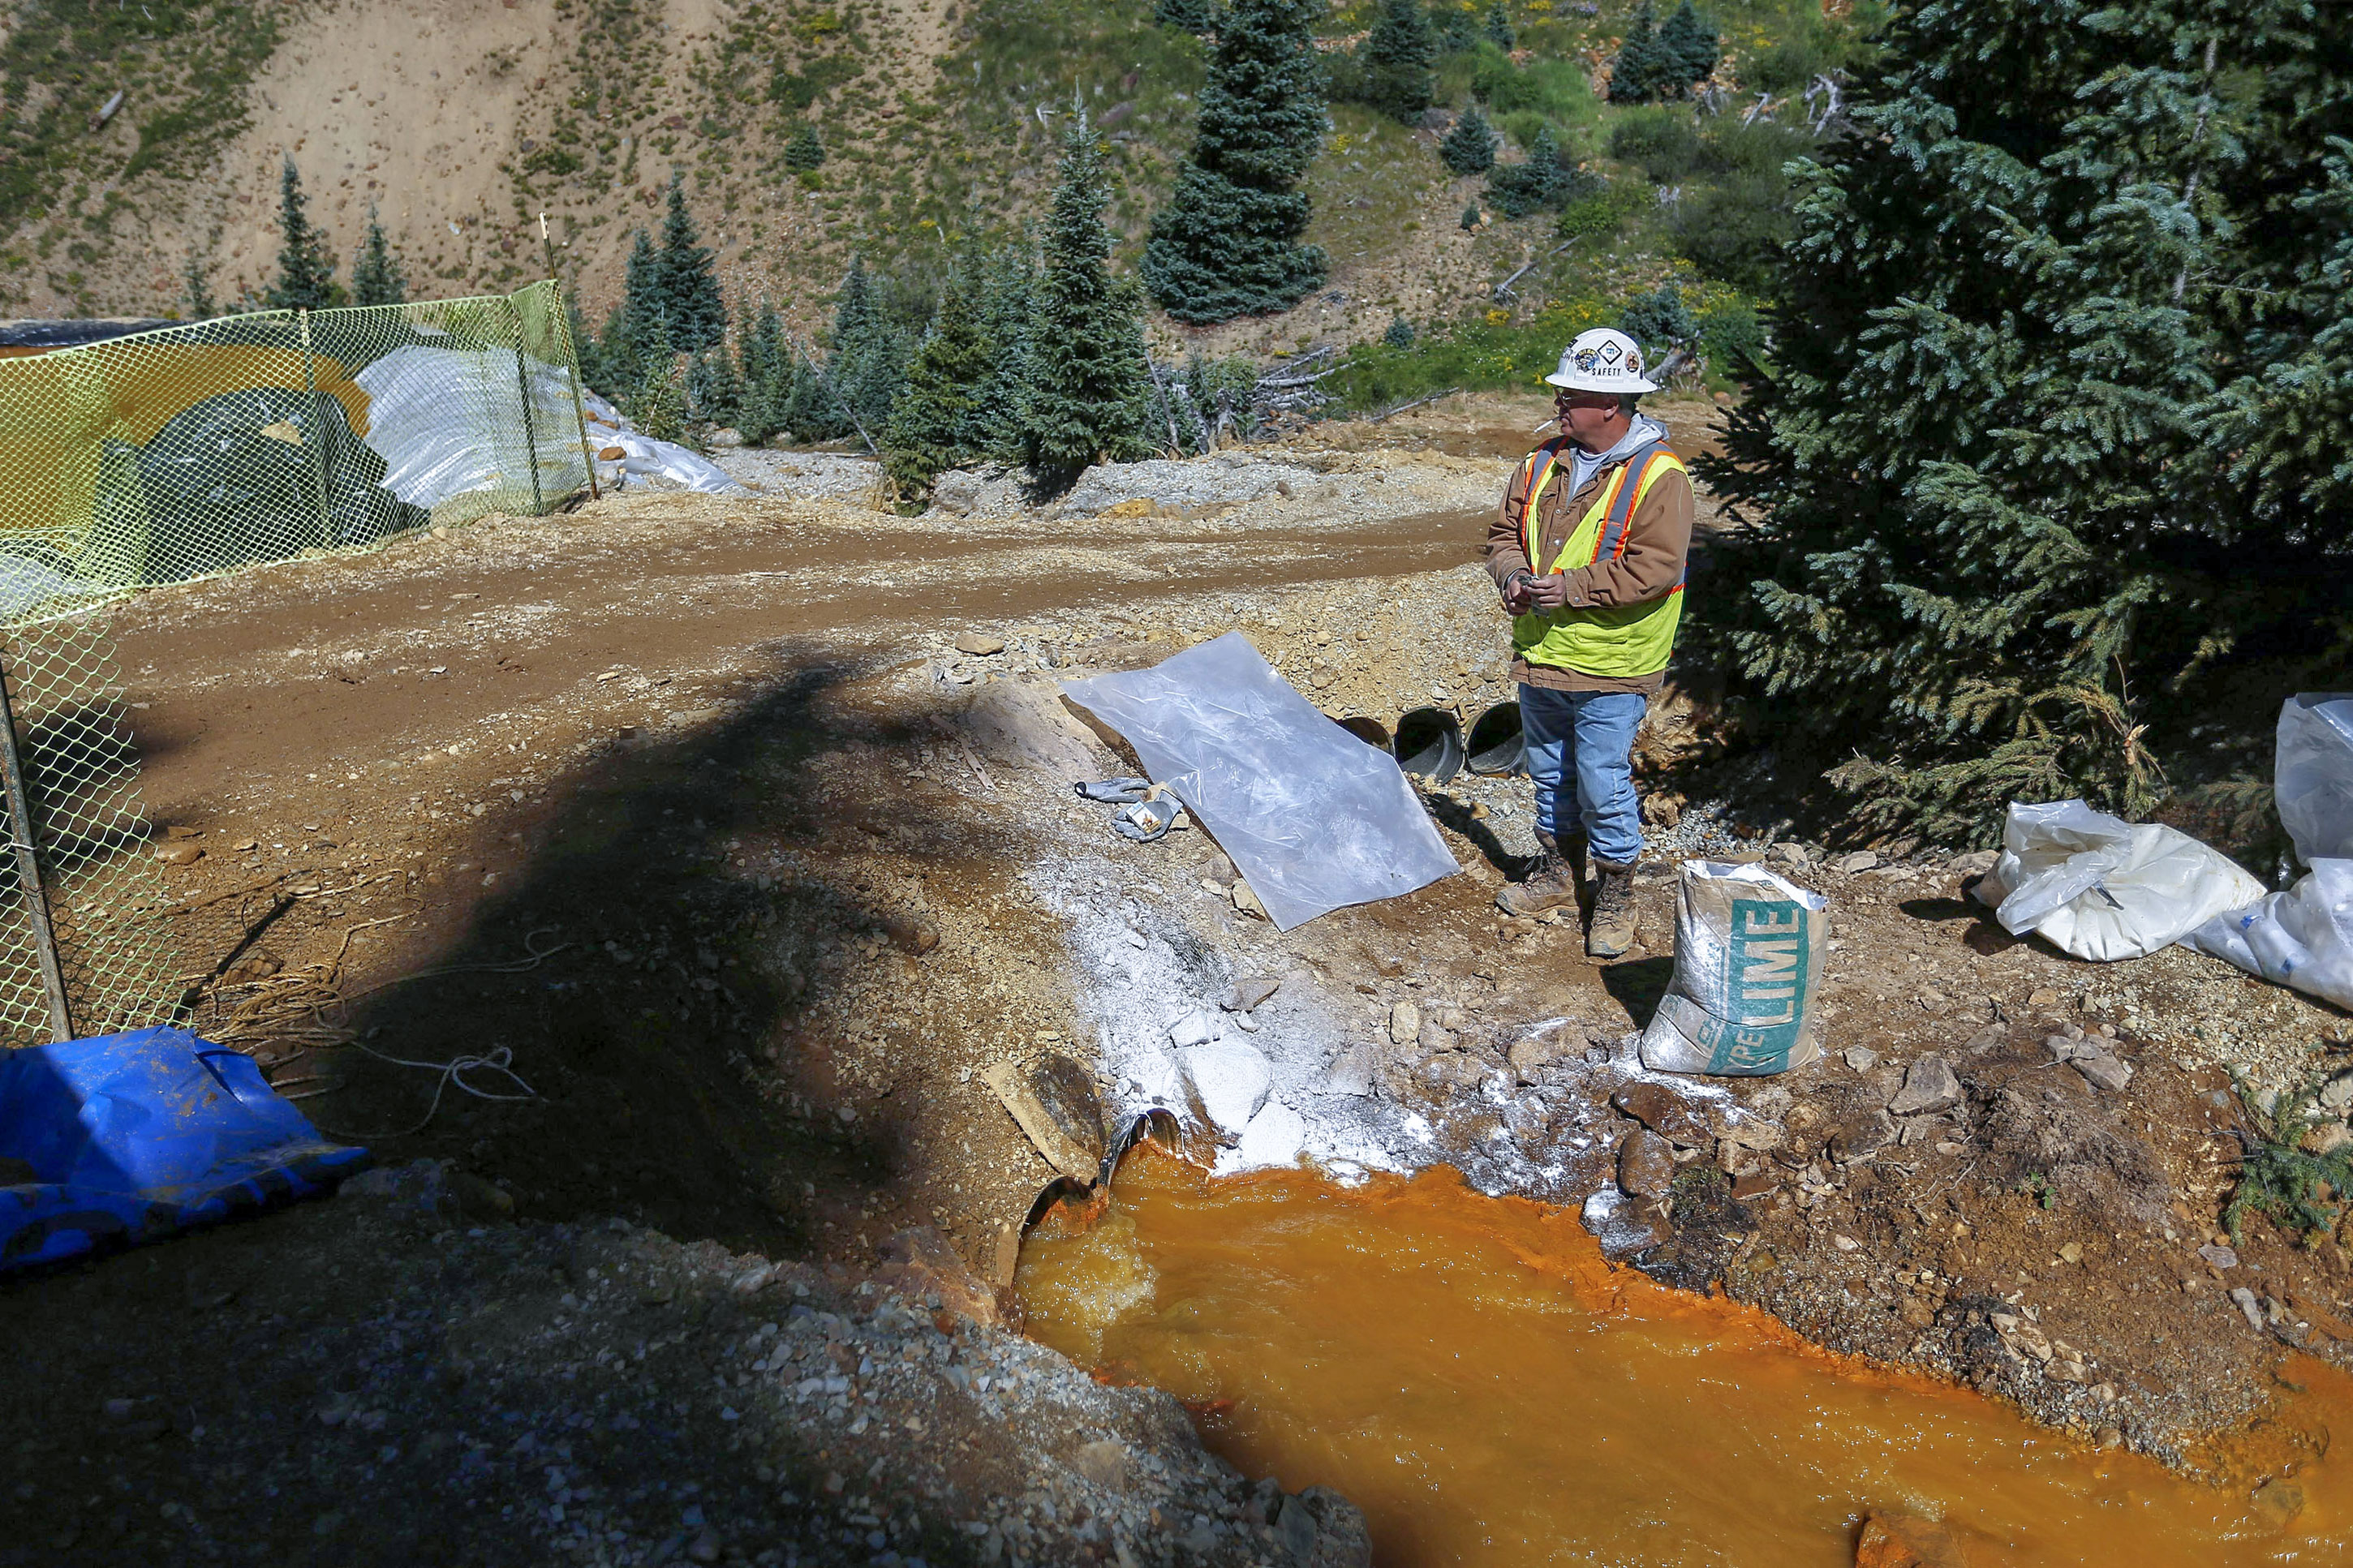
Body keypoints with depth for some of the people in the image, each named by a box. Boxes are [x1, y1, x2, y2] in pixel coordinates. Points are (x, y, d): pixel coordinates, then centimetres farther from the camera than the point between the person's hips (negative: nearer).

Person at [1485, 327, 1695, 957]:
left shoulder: (1658, 475, -14)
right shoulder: (1543, 464, 6)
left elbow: (1656, 566, -21)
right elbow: (1504, 532, 13)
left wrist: (1571, 587, -25)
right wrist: (1514, 574, -9)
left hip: (1609, 667, -6)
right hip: (1540, 656, 6)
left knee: (1603, 783, -3)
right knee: (1550, 773, 19)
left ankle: (1616, 895, 15)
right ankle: (1556, 873, 37)